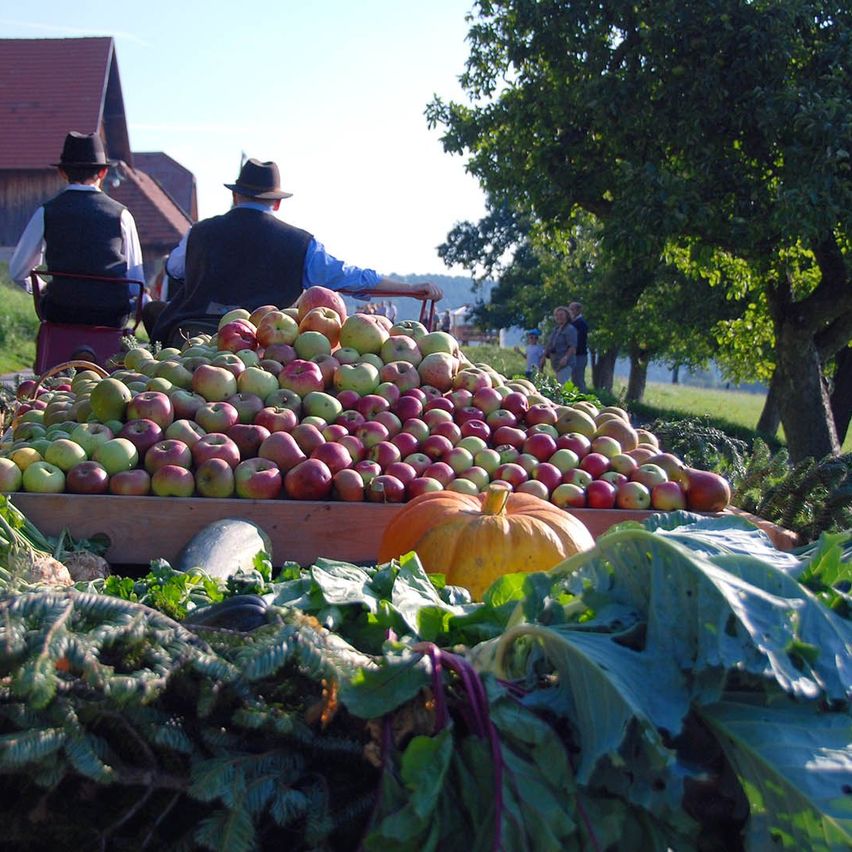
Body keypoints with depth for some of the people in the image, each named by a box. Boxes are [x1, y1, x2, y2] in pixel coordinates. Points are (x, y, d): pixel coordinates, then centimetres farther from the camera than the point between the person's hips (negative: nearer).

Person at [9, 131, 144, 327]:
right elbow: (136, 280, 4)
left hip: (61, 313, 0)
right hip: (112, 317, 0)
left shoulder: (46, 212, 0)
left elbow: (17, 272, 8)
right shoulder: (121, 214, 0)